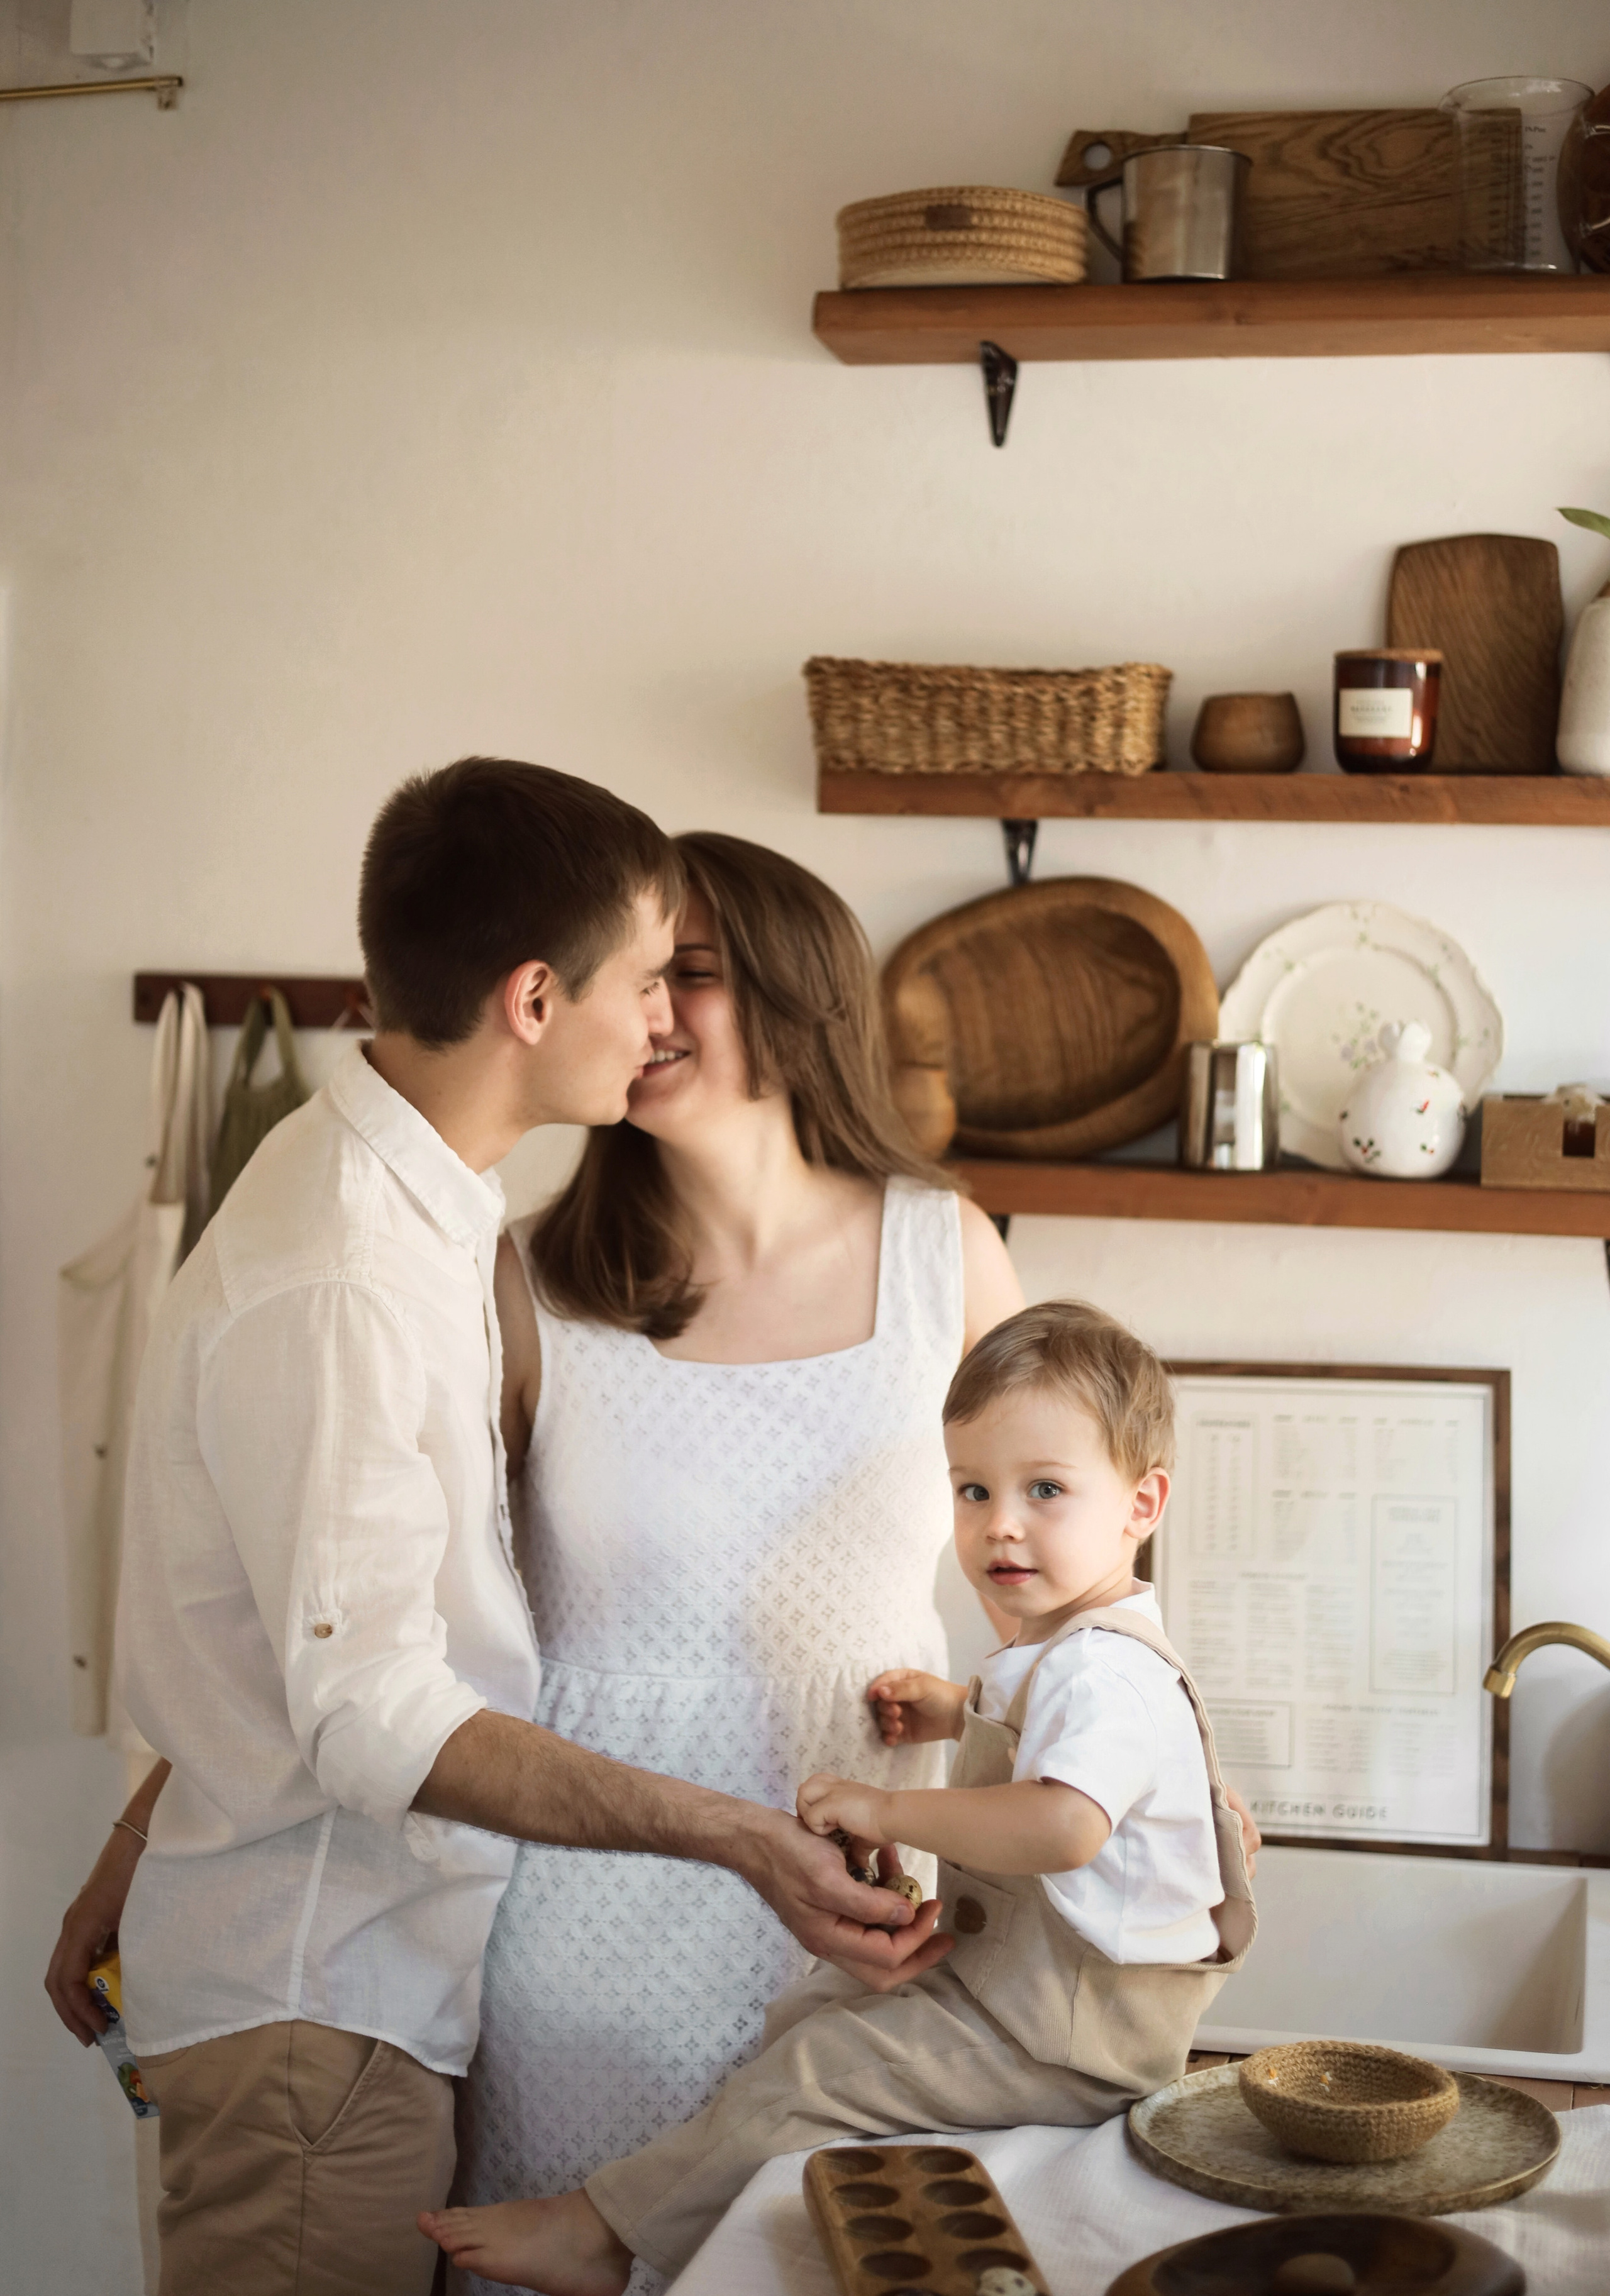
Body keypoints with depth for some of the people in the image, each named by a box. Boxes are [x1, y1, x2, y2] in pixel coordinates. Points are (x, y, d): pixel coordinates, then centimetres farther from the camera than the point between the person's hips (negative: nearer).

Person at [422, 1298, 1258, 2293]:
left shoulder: (1104, 1675, -24)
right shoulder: (1063, 1654, 11)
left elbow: (1063, 1827, -42)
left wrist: (891, 1811, -33)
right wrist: (953, 1710, 19)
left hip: (1065, 2035, -11)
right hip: (1013, 1972, 11)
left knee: (809, 2076, -14)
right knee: (803, 2010, 15)